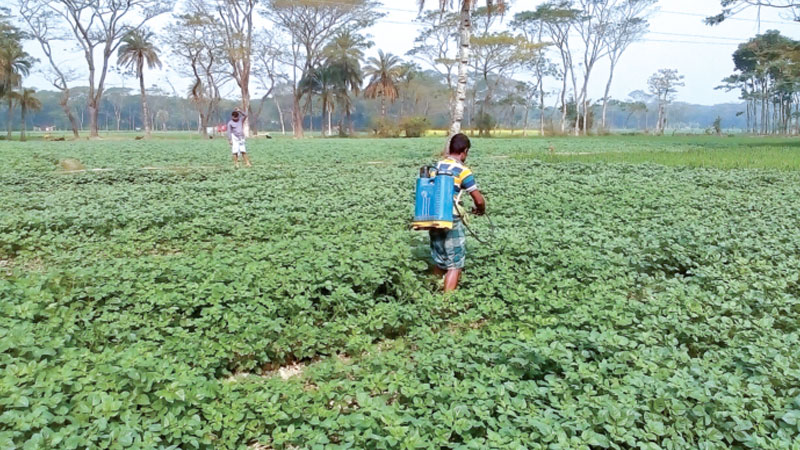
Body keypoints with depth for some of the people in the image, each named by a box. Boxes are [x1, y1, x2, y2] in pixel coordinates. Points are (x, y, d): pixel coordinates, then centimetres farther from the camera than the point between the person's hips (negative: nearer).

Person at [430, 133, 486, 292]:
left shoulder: (437, 166, 7)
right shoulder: (463, 171, -10)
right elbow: (479, 200, -8)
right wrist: (480, 210, 12)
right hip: (451, 221, -6)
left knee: (439, 261, 21)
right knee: (455, 264, 4)